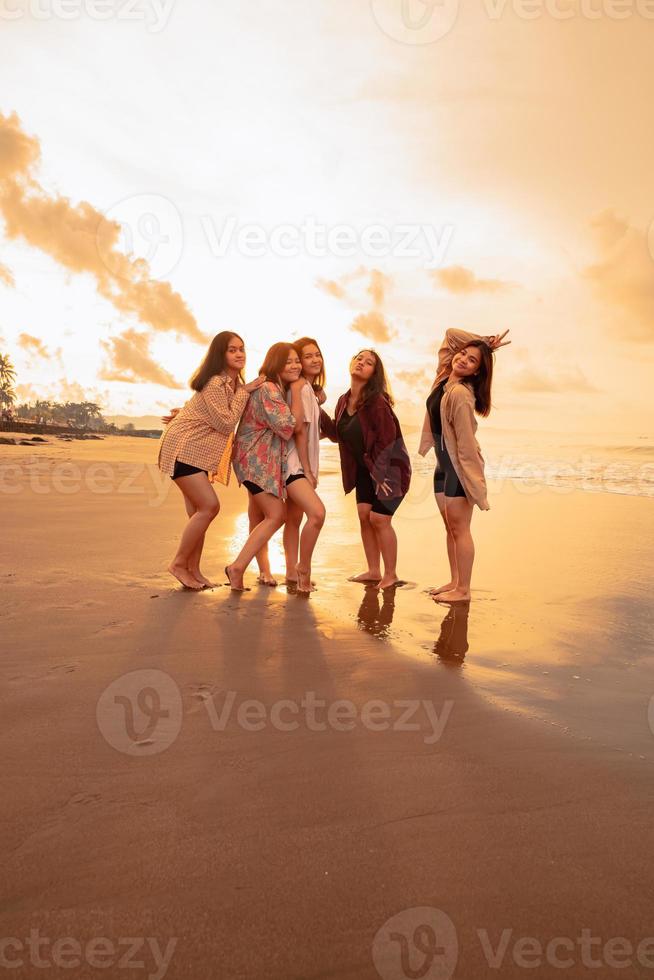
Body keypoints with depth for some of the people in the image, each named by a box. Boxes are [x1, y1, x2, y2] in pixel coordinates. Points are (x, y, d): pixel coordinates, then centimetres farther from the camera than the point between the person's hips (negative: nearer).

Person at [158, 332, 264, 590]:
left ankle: (193, 570, 12)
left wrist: (185, 413, 11)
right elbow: (226, 424, -20)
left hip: (197, 452, 9)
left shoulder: (233, 383, 12)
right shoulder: (215, 383, -18)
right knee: (209, 506, -14)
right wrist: (244, 392, -17)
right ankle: (179, 564, -2)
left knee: (198, 512, 5)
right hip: (183, 449, -9)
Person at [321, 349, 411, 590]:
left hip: (388, 468, -7)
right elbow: (336, 435, 8)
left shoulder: (377, 401, -21)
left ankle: (391, 574, 9)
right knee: (364, 515, 6)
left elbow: (387, 438, -22)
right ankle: (374, 571, 20)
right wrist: (320, 411, -5)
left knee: (379, 518, -7)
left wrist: (379, 473, -21)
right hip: (365, 468, 7)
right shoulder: (344, 401, 2)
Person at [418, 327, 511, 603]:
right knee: (450, 528, 13)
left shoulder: (460, 393, -20)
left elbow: (466, 441, -21)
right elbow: (451, 333, 15)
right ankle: (454, 581, 22)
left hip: (460, 466, -9)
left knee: (459, 528, -3)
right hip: (444, 464, 9)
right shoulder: (444, 376, 4)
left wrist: (475, 485, -20)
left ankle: (463, 590, 5)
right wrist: (485, 343, 6)